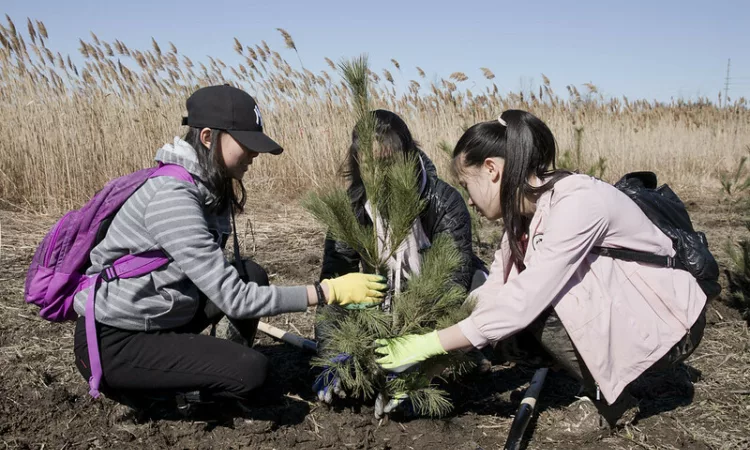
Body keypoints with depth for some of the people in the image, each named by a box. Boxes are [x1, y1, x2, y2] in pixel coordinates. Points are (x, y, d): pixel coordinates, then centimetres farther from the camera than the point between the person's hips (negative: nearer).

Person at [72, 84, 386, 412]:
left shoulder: (210, 188, 1)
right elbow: (234, 299, -27)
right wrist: (329, 292, -24)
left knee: (251, 275, -3)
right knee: (250, 371, -18)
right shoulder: (172, 197, -26)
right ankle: (138, 390, 3)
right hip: (112, 344, -8)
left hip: (157, 320, 9)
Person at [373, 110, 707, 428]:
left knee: (535, 308, -23)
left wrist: (429, 345, -25)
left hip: (669, 322, -7)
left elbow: (523, 302, -31)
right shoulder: (527, 209, -4)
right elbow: (492, 294, -2)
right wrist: (422, 364, -6)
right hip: (612, 313, 7)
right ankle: (606, 384, 7)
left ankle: (610, 399, -3)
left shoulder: (577, 203, -29)